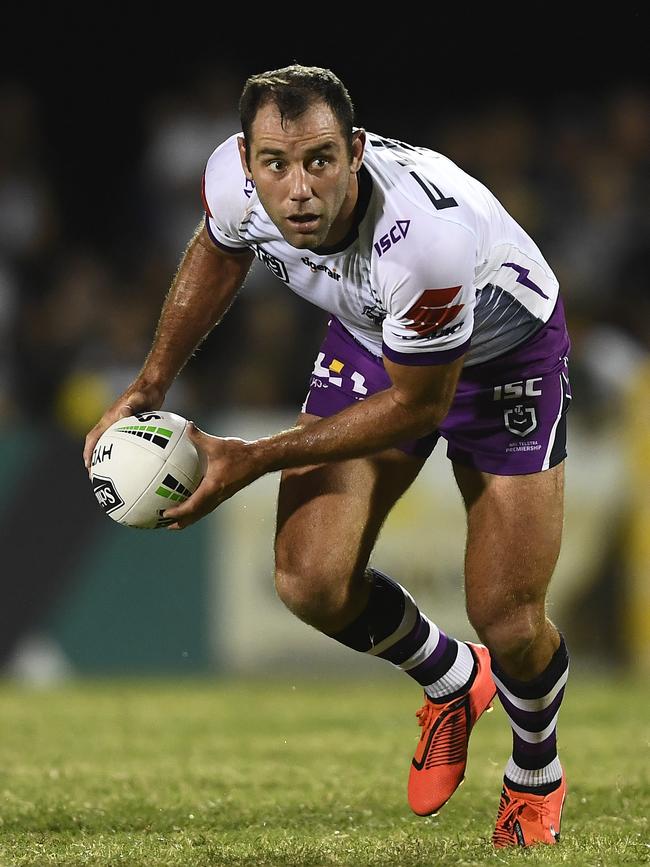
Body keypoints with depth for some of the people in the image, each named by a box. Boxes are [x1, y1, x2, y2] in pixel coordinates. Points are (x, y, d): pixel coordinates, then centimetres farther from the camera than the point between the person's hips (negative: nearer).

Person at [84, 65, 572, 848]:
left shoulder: (425, 235, -44)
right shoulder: (234, 179, -27)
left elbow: (417, 405, -27)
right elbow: (218, 250, 1)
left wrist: (251, 461, -24)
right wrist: (150, 384, -3)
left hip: (502, 350, -5)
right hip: (372, 337, 5)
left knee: (507, 622, -7)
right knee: (312, 583, -11)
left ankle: (536, 777, 28)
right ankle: (453, 682, 22)